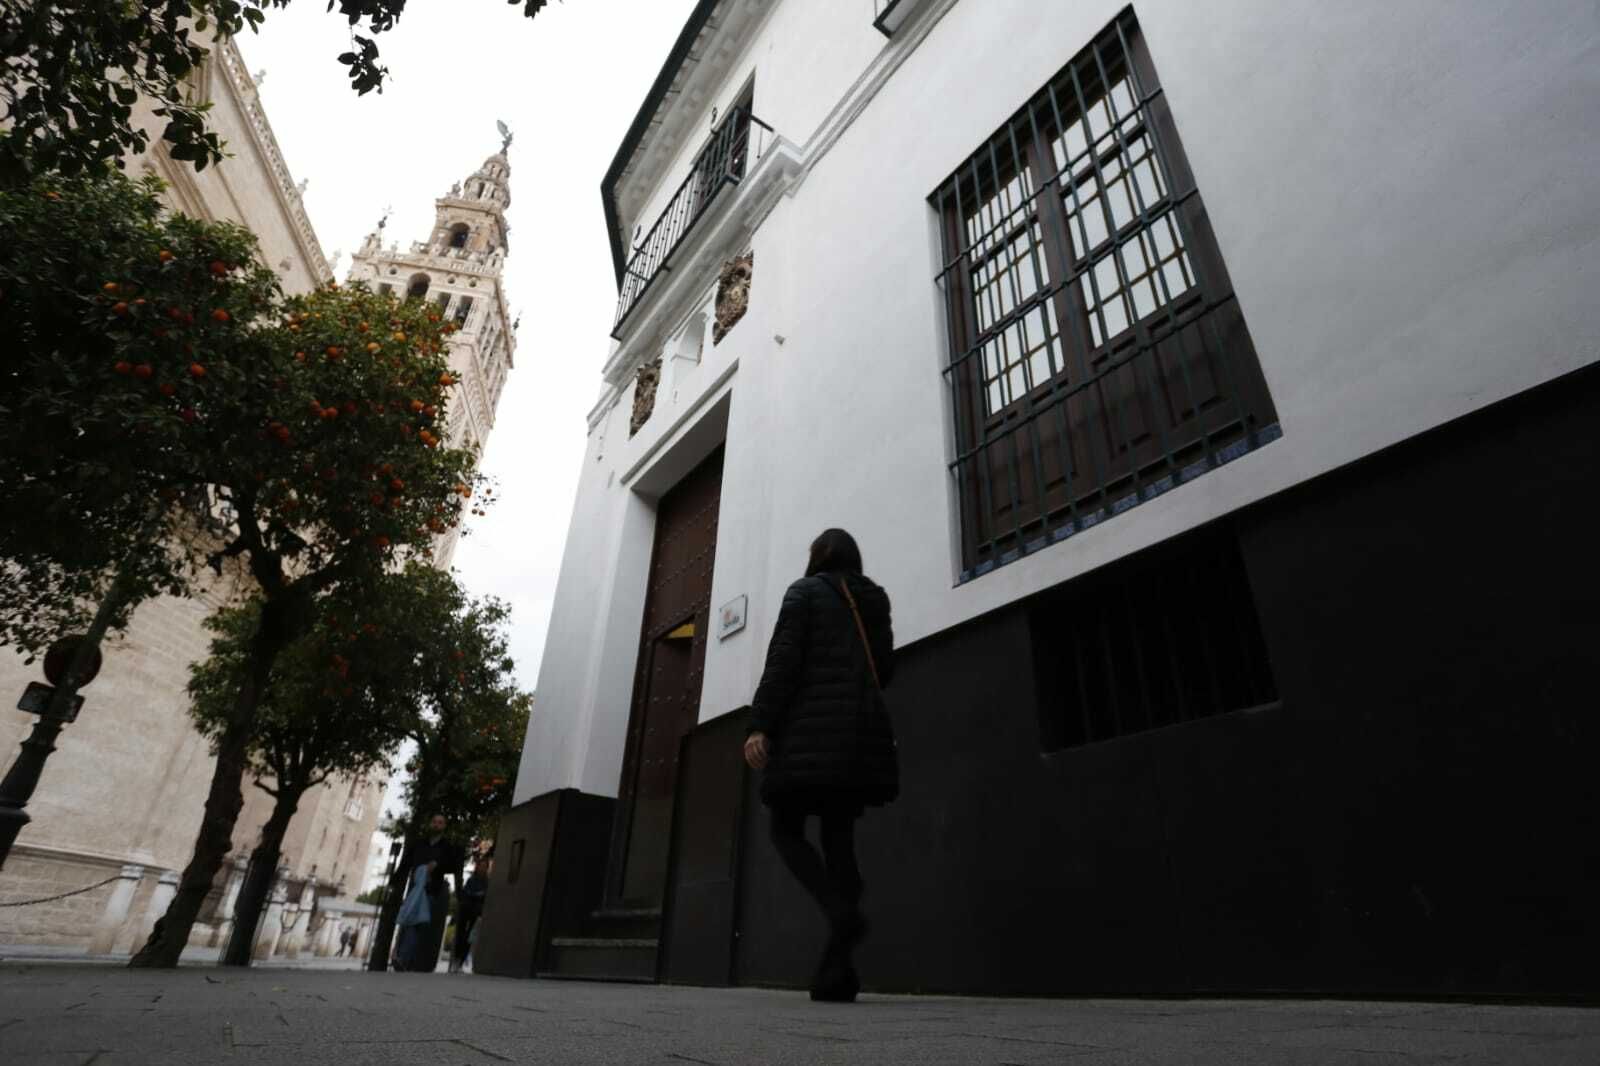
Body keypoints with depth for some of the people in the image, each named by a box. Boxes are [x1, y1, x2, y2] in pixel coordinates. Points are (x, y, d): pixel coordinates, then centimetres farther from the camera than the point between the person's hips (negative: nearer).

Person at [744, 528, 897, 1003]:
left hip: (811, 730, -5)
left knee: (786, 829, 4)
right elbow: (883, 670, 16)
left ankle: (841, 911, -20)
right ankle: (836, 969, -1)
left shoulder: (804, 592, 3)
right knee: (839, 838, 6)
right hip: (862, 732, 5)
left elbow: (783, 659, -9)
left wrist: (759, 725, -14)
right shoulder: (874, 600, 18)